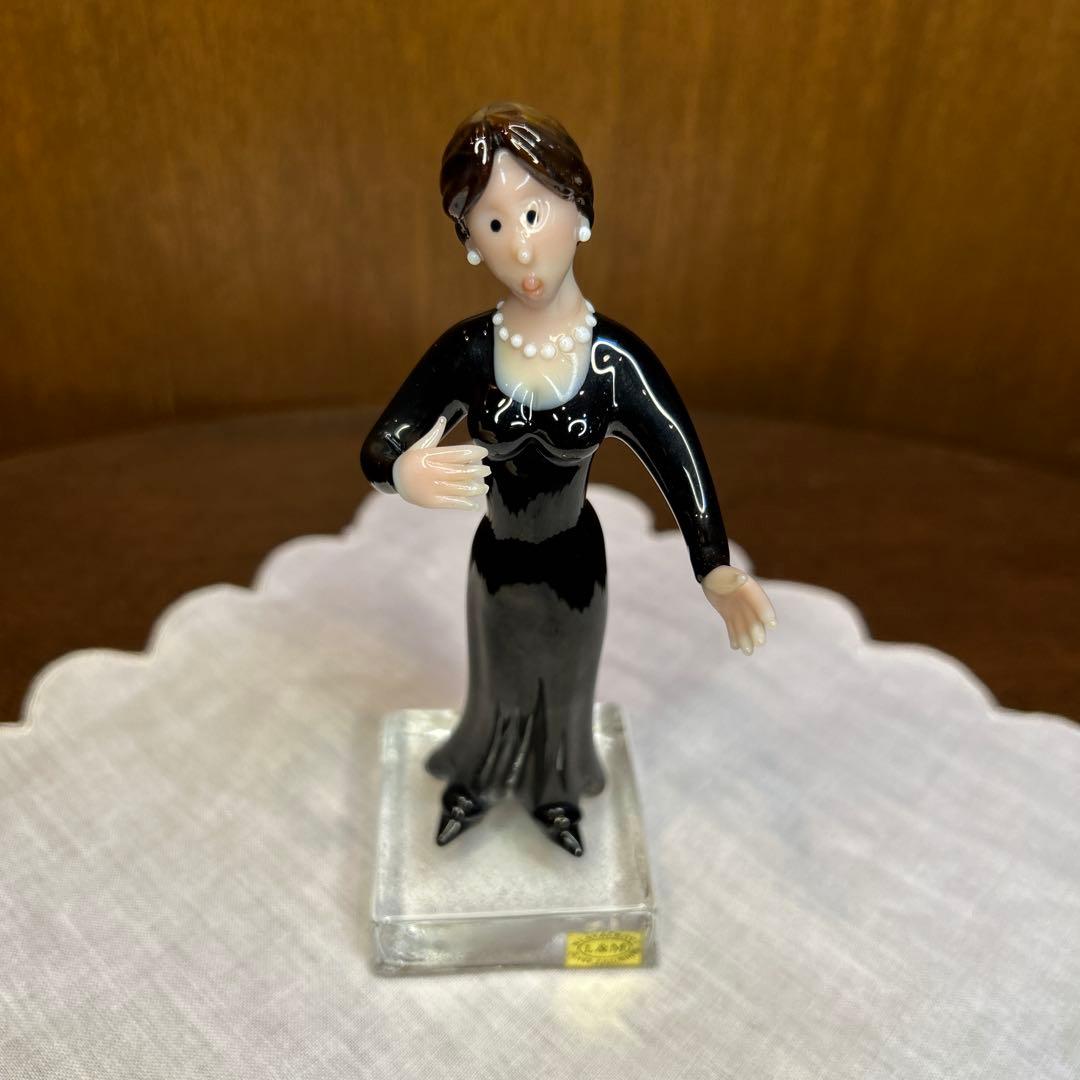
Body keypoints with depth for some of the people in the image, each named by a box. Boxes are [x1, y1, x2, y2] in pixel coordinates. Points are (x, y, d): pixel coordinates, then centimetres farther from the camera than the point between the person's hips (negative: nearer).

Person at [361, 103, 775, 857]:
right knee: (497, 683, 26)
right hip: (496, 556, 1)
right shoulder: (466, 353, -21)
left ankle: (555, 792, 55)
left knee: (564, 686, 24)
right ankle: (479, 781, 57)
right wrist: (404, 474, -52)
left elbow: (681, 461, -26)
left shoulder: (617, 359, -23)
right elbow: (379, 446, -26)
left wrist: (716, 573, -43)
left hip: (573, 559, 0)